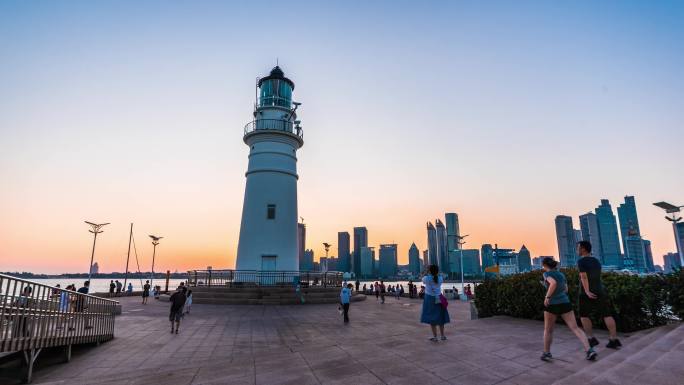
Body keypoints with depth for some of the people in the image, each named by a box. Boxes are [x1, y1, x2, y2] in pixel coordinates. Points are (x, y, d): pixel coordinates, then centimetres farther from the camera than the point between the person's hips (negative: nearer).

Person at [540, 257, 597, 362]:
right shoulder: (561, 274, 15)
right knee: (575, 328, 4)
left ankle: (546, 353, 18)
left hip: (552, 305, -5)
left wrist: (547, 297, -16)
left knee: (548, 330, 12)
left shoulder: (547, 274, -5)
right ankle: (589, 350, -11)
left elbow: (553, 283, -24)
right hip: (565, 303, 5)